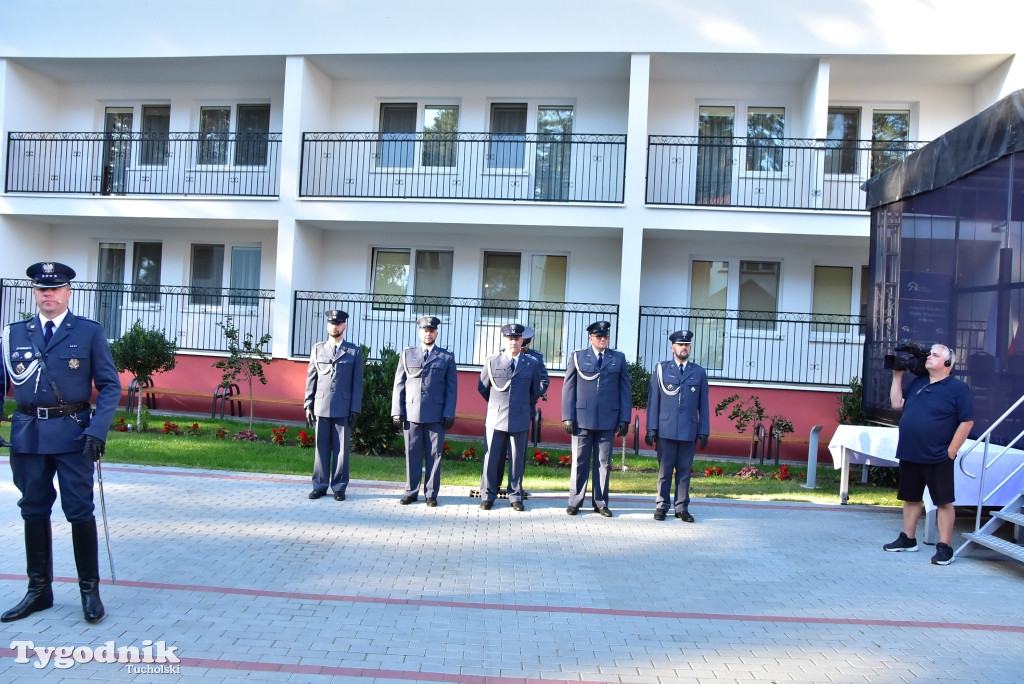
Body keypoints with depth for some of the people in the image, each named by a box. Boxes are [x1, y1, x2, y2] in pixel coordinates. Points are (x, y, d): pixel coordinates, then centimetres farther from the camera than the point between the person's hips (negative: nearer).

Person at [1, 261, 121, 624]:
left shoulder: (90, 332, 1)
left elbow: (110, 386, -2)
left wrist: (97, 431, -13)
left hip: (72, 433, -3)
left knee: (80, 511, -1)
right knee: (34, 511, 11)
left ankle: (90, 588, 11)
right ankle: (39, 589, 23)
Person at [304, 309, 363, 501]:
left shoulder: (354, 352, 6)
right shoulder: (318, 349, 12)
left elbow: (357, 383, 3)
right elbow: (311, 379, 10)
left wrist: (355, 410, -3)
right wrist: (308, 405, 3)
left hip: (343, 409, -1)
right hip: (321, 407, 2)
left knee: (341, 449, 3)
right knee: (321, 448, 6)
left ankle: (339, 487, 11)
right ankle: (320, 486, 14)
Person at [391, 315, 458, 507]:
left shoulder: (447, 357, 8)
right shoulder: (407, 354, 11)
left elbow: (451, 388, 4)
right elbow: (399, 385, 9)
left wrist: (449, 414, -3)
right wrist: (397, 411, 2)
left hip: (436, 415, -1)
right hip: (411, 412, 1)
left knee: (434, 455, 3)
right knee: (412, 454, 5)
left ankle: (431, 494, 12)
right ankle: (411, 492, 15)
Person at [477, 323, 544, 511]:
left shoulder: (532, 365, 3)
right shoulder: (492, 362, 1)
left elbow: (535, 393, 15)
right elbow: (482, 388, 13)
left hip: (520, 420, 1)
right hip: (495, 419, 0)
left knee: (518, 460, 7)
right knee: (491, 459, 4)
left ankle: (515, 497, 18)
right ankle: (488, 496, 16)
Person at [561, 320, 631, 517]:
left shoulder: (618, 359, 8)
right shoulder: (577, 357, 5)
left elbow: (625, 390, 6)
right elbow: (568, 388, 3)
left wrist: (624, 419, 0)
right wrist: (568, 417, -4)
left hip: (608, 420, 1)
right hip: (583, 418, -1)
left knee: (603, 463, 7)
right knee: (579, 462, 4)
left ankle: (600, 503, 17)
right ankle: (575, 502, 13)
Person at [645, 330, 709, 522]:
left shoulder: (699, 373, 11)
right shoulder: (661, 369, 7)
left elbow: (703, 404, 10)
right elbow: (653, 400, 5)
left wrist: (704, 431, 5)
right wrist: (651, 429, -1)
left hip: (689, 431, 1)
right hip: (666, 430, -1)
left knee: (684, 471, 5)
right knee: (664, 471, 4)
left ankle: (682, 508, 13)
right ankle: (662, 506, 13)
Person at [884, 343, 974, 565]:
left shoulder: (957, 387, -7)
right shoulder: (917, 383, 12)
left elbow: (967, 422, -10)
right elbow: (897, 404, 11)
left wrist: (951, 452, -12)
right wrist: (897, 376, 8)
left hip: (938, 459, -7)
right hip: (909, 455, 7)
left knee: (944, 502, 2)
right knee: (910, 498, 15)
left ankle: (944, 547, 8)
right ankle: (908, 539, 27)